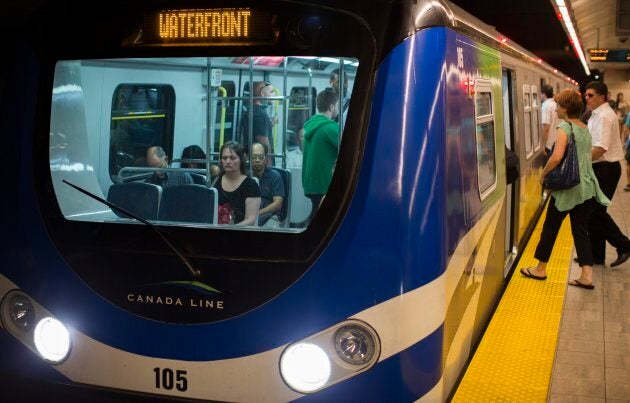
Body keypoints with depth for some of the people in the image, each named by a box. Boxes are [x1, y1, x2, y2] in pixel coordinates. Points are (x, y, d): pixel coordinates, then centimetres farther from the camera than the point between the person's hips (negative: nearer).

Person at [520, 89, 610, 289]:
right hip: (587, 187, 7)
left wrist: (544, 174, -11)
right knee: (581, 230, 10)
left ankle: (540, 269, 22)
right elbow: (585, 156, 16)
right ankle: (586, 276, 4)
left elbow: (557, 157, -25)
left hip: (567, 188, -7)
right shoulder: (585, 128, 11)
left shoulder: (565, 127, -13)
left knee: (550, 227, 9)